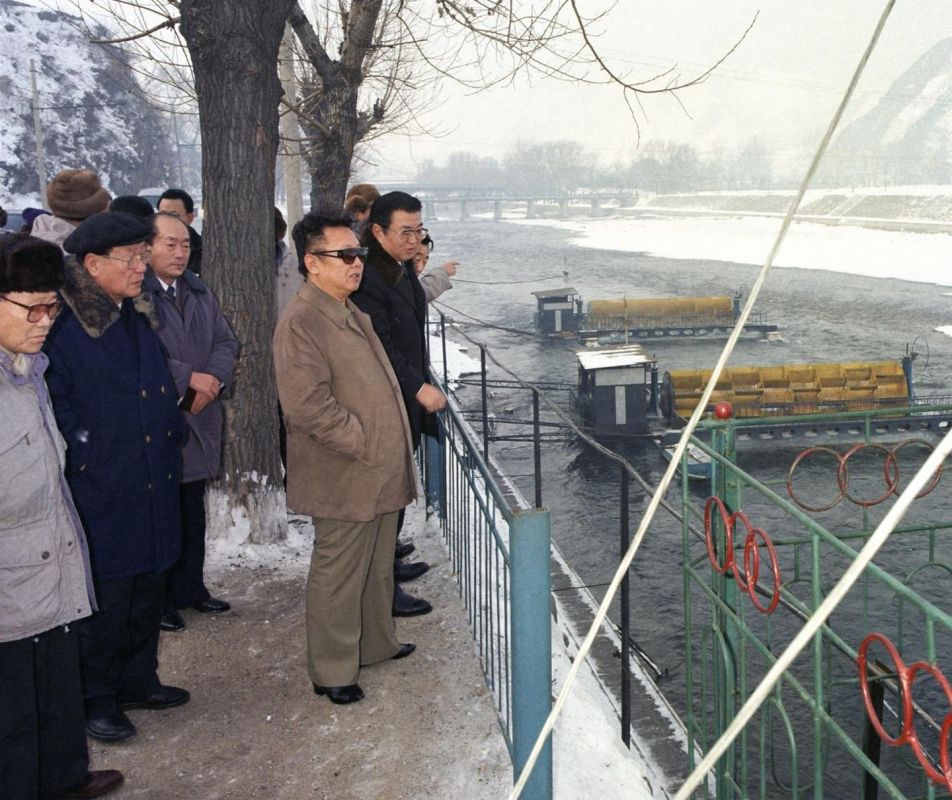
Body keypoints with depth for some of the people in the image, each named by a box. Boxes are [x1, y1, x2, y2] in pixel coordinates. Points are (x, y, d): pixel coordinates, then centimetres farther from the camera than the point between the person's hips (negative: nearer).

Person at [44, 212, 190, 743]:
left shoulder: (140, 313, 11)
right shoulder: (64, 322, -14)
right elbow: (53, 400, -16)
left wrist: (174, 439, 13)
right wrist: (84, 450, -17)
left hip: (154, 484, 8)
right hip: (101, 490, -8)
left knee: (149, 594, 18)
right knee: (106, 602, 4)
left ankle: (138, 680, 35)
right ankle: (97, 700, 22)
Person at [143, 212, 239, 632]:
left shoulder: (200, 292, 12)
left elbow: (227, 342, 10)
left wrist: (212, 379, -9)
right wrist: (189, 377, -18)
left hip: (199, 417, 7)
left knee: (193, 510, 15)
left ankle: (190, 586, 27)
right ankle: (159, 598, 14)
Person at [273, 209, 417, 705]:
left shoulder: (351, 314, 14)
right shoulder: (301, 322, -18)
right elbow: (307, 404, -26)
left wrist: (393, 453, 16)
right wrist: (364, 445, -19)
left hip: (381, 475, 9)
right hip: (343, 480, -9)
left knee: (378, 567, 22)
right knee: (338, 576, 4)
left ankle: (375, 644, 39)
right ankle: (332, 672, 18)